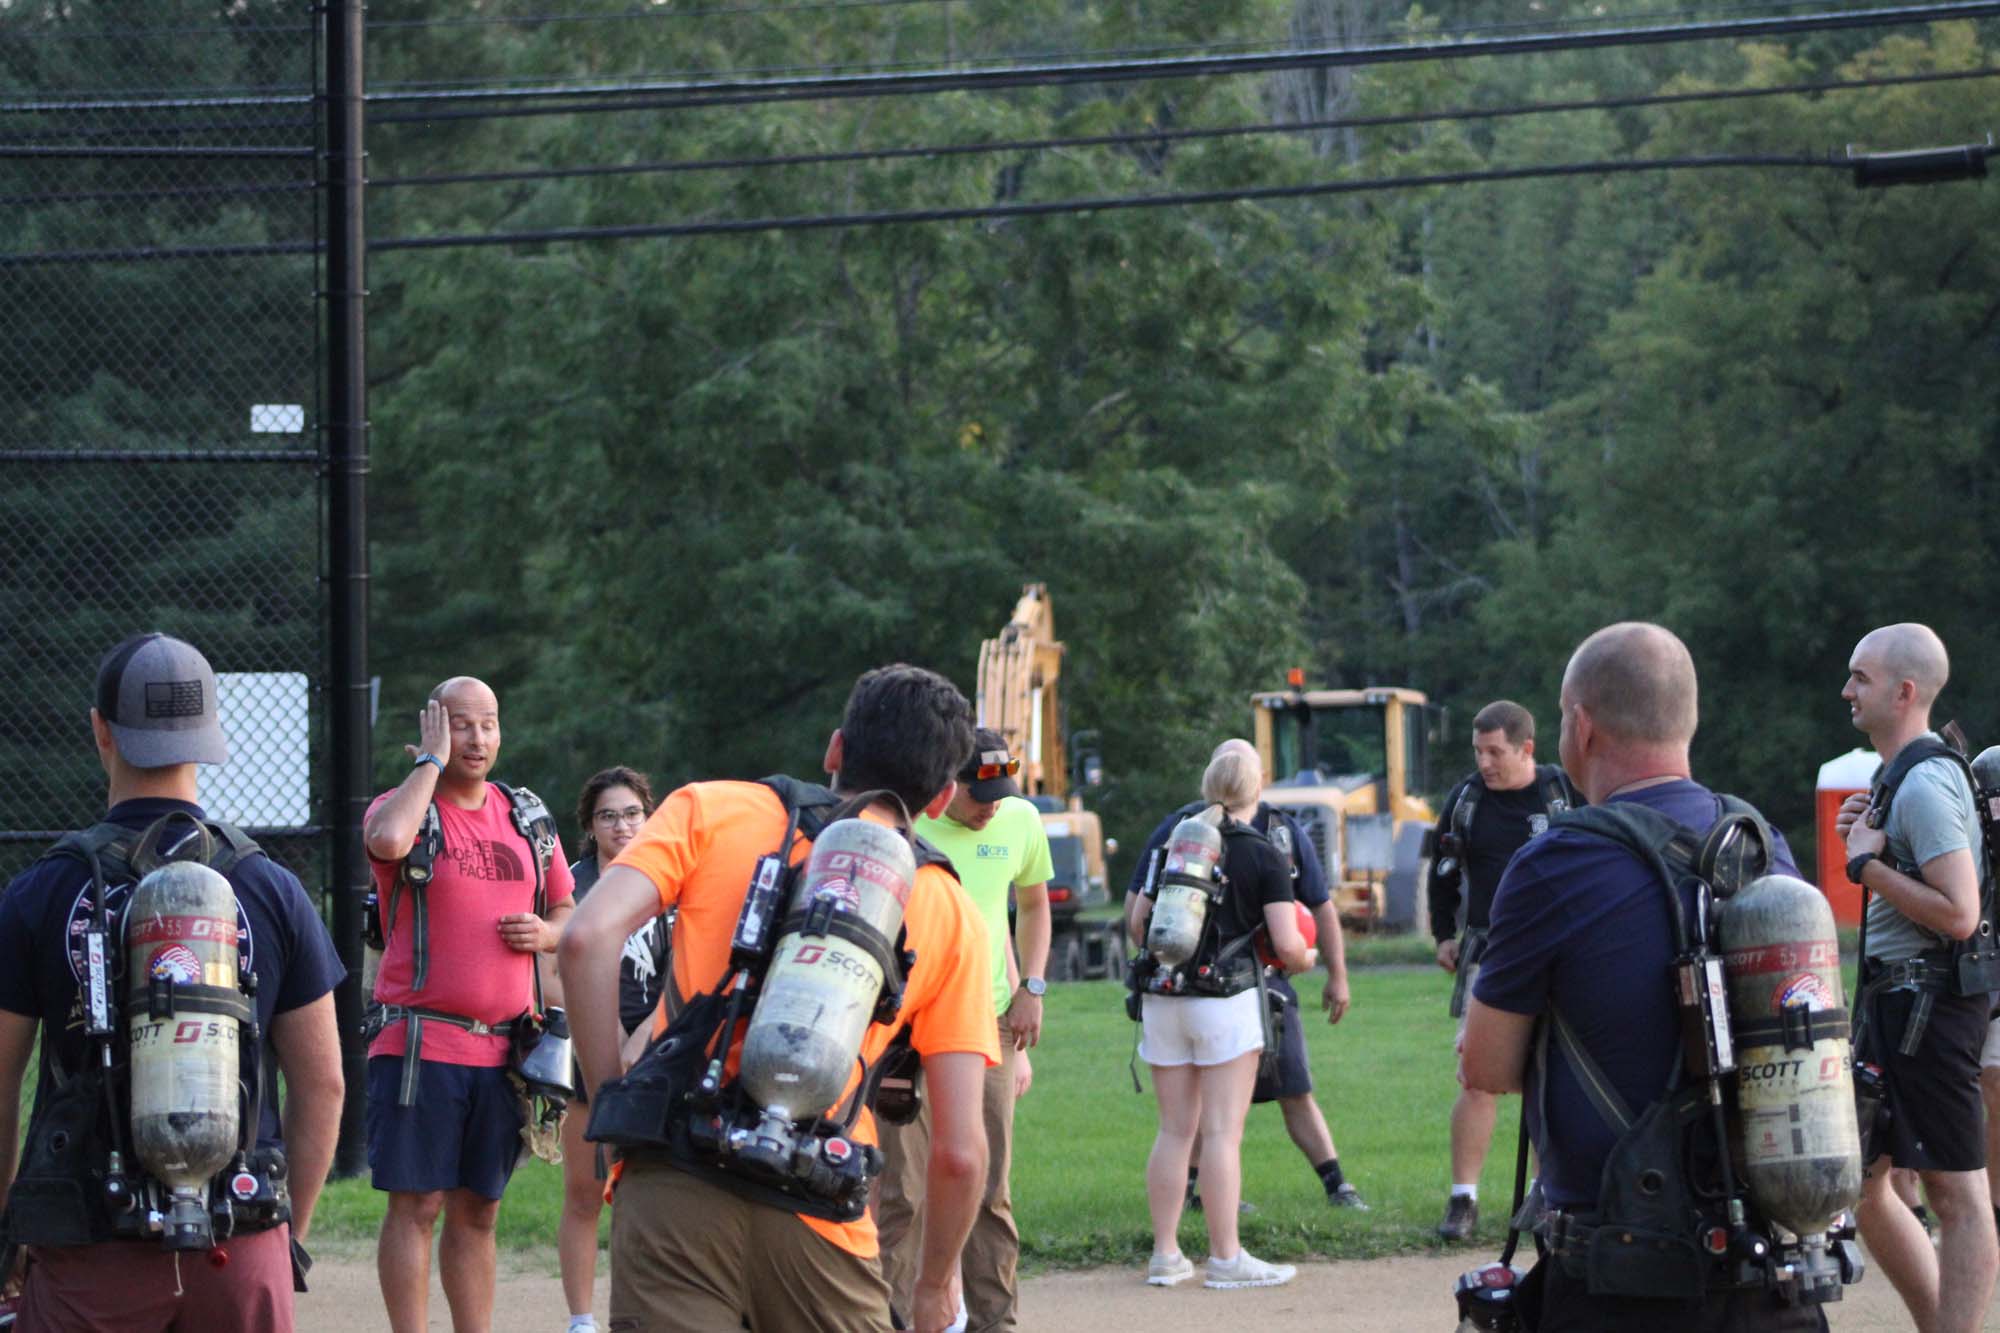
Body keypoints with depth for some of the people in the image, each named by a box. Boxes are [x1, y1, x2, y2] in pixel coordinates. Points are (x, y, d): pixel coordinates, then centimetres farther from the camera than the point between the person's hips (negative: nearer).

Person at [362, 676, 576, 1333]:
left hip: (503, 1049, 5)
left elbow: (568, 915, 23)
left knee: (478, 1210, 11)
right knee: (417, 1204, -5)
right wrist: (432, 762, -14)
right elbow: (388, 840, -28)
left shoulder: (528, 818, 14)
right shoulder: (405, 807, -2)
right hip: (421, 1043, -5)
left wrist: (544, 933, -1)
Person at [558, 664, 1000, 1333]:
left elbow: (587, 938, -6)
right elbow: (958, 1151, 5)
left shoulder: (710, 809, 11)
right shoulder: (951, 913, 12)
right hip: (820, 1227, 1)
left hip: (675, 1190, -1)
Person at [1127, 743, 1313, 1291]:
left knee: (1174, 1129, 10)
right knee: (1223, 1131, -3)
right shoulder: (1263, 856, -5)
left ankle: (1165, 1253, 11)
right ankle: (1225, 1258, -2)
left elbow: (1136, 921, 11)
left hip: (1163, 999, 5)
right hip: (1226, 999, -5)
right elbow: (1287, 943, -10)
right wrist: (1305, 960, 13)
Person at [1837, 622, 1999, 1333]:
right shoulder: (1907, 775, 15)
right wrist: (1869, 836, 9)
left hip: (1924, 1002, -11)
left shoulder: (1925, 785, -17)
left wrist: (1868, 862, -16)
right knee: (1858, 1181, 14)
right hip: (1894, 1000, 11)